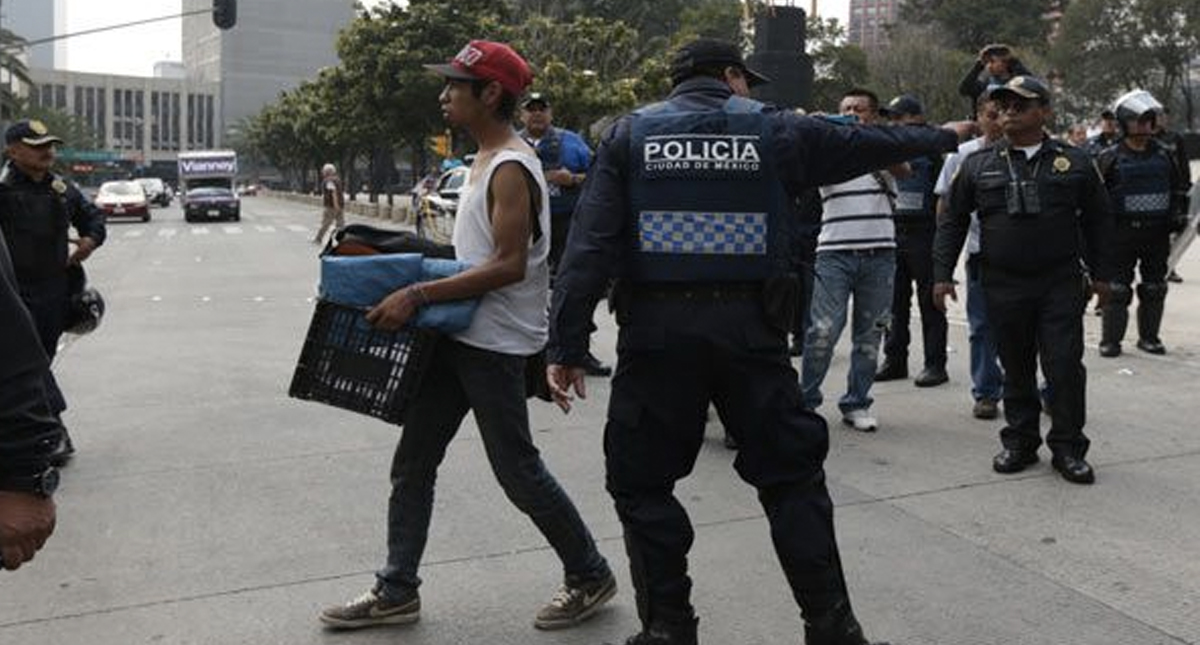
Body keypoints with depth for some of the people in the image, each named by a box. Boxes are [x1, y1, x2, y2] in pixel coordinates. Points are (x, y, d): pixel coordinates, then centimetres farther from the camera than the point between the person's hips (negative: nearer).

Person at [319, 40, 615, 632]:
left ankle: (590, 577, 20)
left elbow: (509, 266, -25)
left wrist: (418, 295, -26)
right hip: (457, 335, 10)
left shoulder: (511, 168, -17)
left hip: (493, 341, -10)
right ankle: (397, 591, 21)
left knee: (517, 471, 1)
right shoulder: (485, 160, 14)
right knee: (412, 464, 10)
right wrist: (420, 288, 15)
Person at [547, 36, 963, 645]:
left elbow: (590, 245, -3)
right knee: (791, 475, 13)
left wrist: (566, 345, -4)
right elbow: (869, 142, 21)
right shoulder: (776, 130, 7)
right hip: (748, 327, 1)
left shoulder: (629, 133, 6)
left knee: (642, 483, 12)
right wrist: (943, 135, 40)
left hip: (655, 329, 0)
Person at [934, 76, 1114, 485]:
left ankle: (1067, 447, 9)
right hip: (1003, 286, 1)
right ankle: (1020, 442, 21)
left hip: (1061, 284, -1)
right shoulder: (978, 166, 7)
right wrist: (942, 274, 3)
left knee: (1065, 366, -3)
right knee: (1016, 369, 8)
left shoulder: (1075, 163, 7)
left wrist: (1101, 274, 10)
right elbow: (953, 222, 9)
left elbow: (1097, 220, 13)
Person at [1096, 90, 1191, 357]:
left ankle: (1149, 337, 21)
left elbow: (1180, 188, 20)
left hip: (1158, 234, 4)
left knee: (1154, 289, 10)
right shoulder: (1110, 158, -4)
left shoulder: (1163, 155, 9)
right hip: (1123, 233, -4)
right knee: (1117, 290, -2)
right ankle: (1110, 340, 5)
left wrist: (1179, 215, 11)